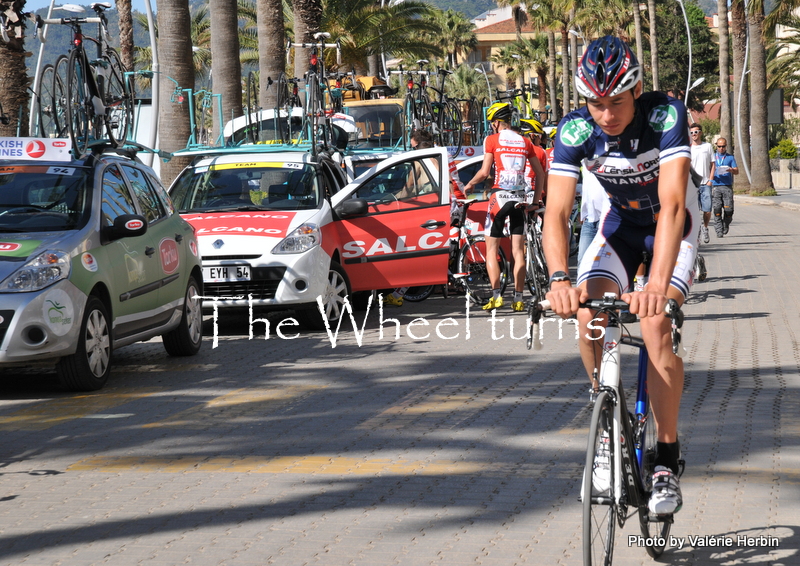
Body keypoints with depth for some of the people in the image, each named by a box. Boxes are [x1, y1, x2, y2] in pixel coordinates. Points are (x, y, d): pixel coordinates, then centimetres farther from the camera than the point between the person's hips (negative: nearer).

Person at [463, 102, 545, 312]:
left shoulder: (492, 140, -3)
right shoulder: (525, 142, 10)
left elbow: (484, 172, -8)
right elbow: (540, 173, 10)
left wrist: (469, 185, 10)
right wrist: (536, 201, 17)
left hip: (499, 196, -4)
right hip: (519, 198, 4)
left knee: (491, 248, 4)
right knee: (518, 251, 5)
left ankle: (496, 295, -7)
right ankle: (518, 299, 2)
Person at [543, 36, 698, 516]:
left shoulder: (665, 115, -32)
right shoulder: (575, 131, -23)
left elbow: (672, 204, -41)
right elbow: (557, 212, -30)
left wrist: (658, 283, -54)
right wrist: (560, 280, -48)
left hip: (672, 224, -3)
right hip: (620, 221, 3)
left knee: (655, 322, -25)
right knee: (588, 313, -22)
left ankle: (668, 459, -15)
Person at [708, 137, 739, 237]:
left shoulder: (730, 157, 15)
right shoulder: (713, 157, 17)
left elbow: (737, 171, 9)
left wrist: (731, 170, -15)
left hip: (727, 186, 0)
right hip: (715, 187, 0)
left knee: (728, 209, -7)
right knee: (717, 209, -11)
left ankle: (726, 225, 21)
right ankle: (719, 231, -9)